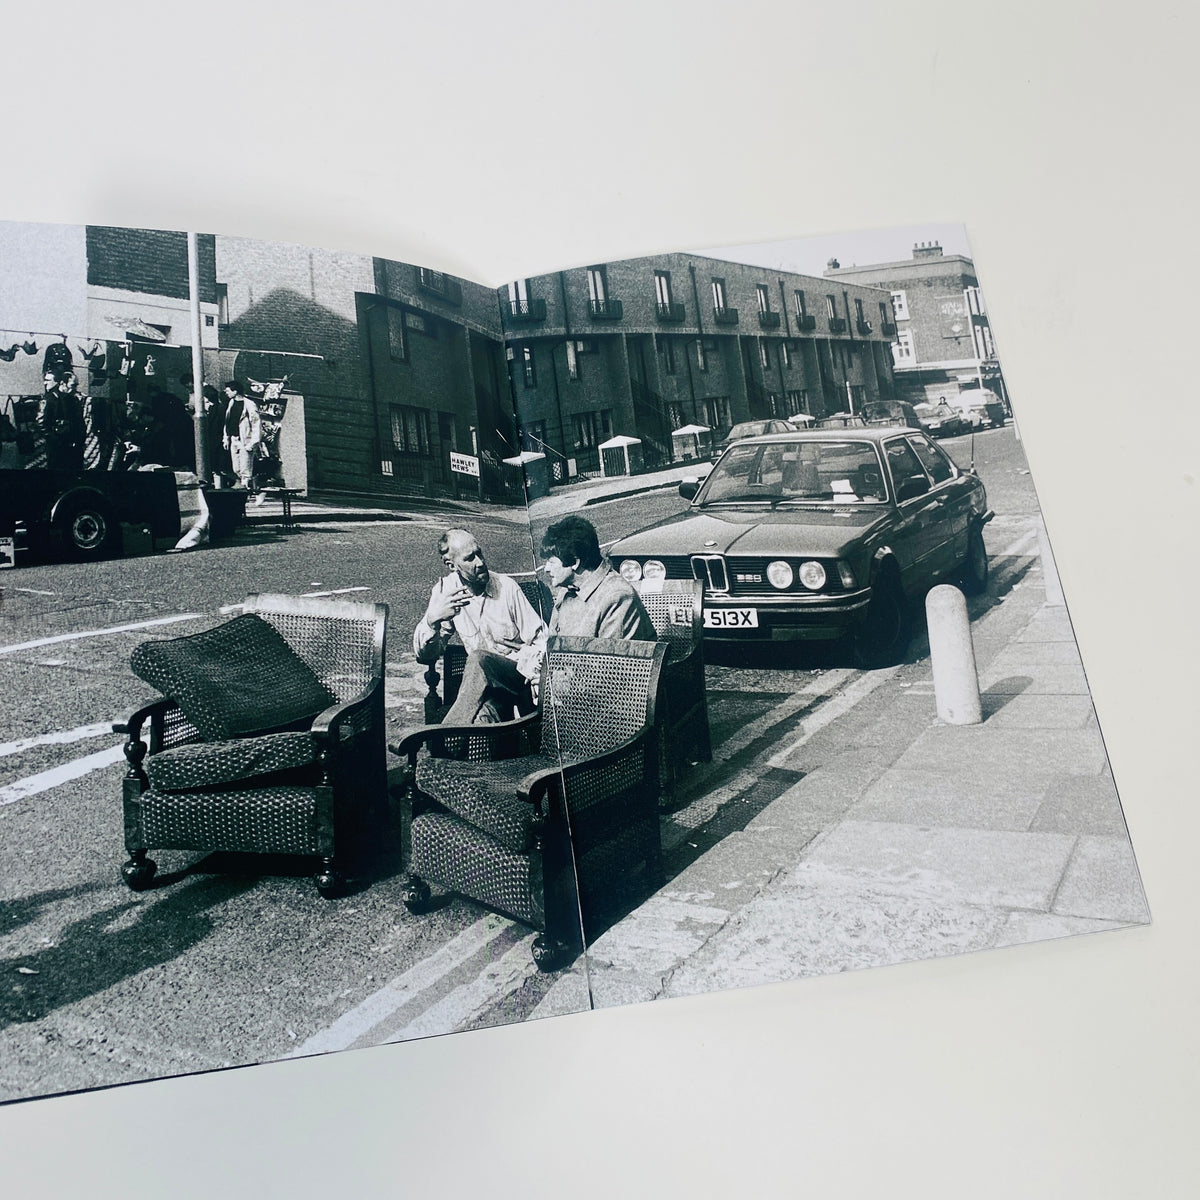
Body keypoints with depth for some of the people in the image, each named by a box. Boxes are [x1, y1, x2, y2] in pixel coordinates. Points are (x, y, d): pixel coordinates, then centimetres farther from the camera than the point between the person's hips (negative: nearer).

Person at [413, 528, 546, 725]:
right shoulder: (445, 590, 1)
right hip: (482, 679, 1)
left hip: (519, 678, -1)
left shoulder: (506, 587, -6)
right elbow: (425, 655, 0)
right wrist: (433, 620, -21)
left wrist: (529, 671, -24)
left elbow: (540, 640, -3)